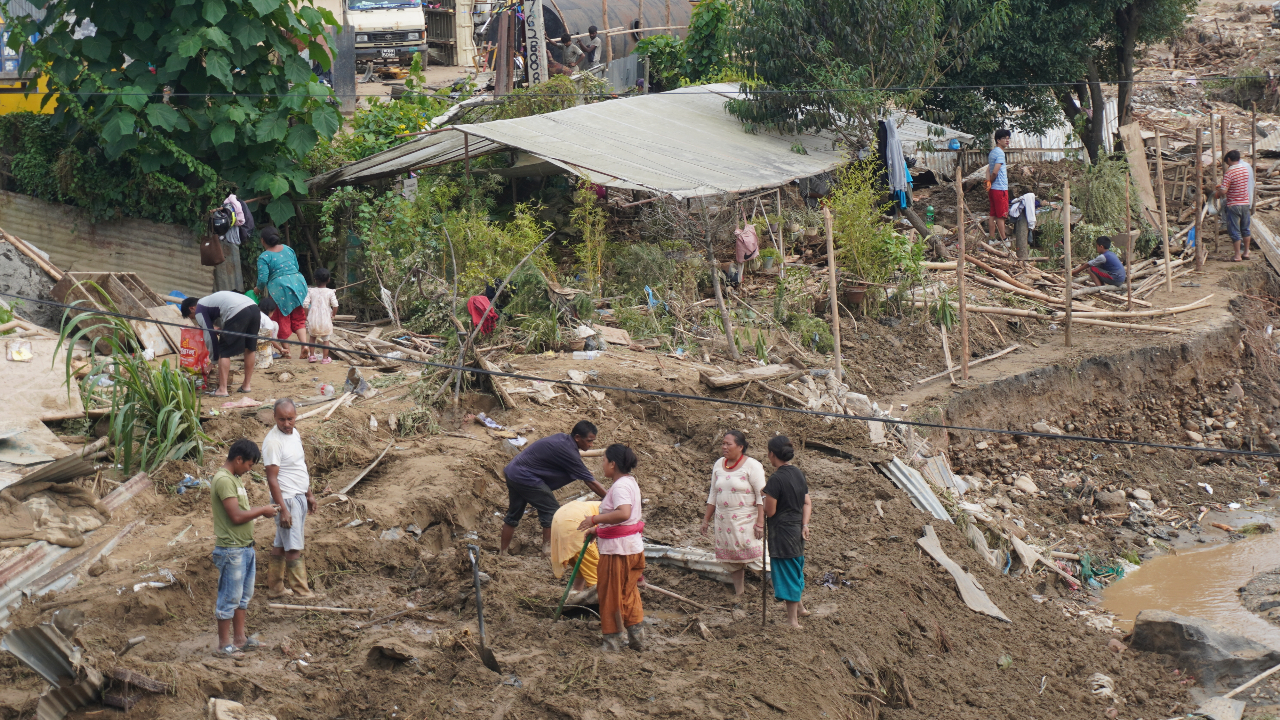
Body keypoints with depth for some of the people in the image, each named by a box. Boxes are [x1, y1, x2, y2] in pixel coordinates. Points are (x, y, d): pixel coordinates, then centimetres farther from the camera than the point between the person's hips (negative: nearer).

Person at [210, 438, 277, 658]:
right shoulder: (223, 480, -19)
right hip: (231, 550, -10)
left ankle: (239, 639, 25)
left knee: (243, 595, 16)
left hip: (244, 547, 10)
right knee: (229, 598, -2)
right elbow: (236, 516, -24)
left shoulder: (233, 479, 14)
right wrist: (262, 510, -11)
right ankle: (224, 645, 6)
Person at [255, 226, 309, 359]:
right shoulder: (288, 249, 10)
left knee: (283, 320, 9)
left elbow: (263, 278, -12)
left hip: (279, 287, -5)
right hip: (298, 283, 5)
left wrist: (259, 289, 8)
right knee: (298, 318, 12)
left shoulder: (264, 257, -8)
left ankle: (286, 350, 15)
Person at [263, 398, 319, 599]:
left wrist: (309, 493, 21)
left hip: (300, 497, 9)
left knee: (280, 545, 14)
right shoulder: (273, 441, -19)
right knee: (294, 548, -3)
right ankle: (302, 593, 2)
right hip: (287, 499, -9)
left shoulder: (294, 434, 8)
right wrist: (283, 509, -23)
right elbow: (272, 479, -21)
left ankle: (275, 588, 21)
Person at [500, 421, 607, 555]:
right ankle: (547, 550, -1)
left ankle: (502, 553, 26)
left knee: (514, 514, 18)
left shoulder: (562, 438, 4)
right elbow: (590, 482, -18)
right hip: (526, 477, -10)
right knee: (552, 511, -4)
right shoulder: (568, 451, -21)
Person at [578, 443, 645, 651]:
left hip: (618, 550, -10)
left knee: (611, 595, 3)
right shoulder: (630, 481, 12)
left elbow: (623, 514, -37)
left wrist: (595, 519, -31)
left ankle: (613, 641, 12)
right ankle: (637, 638, 21)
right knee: (629, 593, 18)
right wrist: (599, 529, 24)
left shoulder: (620, 486, -20)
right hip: (634, 546, 10)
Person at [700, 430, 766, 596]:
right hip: (723, 520, 6)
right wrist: (706, 519, 16)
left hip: (746, 520, -6)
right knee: (730, 558, 7)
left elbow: (761, 496, -11)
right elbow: (713, 495, 18)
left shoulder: (751, 466, -8)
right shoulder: (719, 465, 10)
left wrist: (760, 522, -18)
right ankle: (738, 593, 16)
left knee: (753, 554, -13)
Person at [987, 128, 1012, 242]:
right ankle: (1003, 240, -1)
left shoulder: (992, 152, 14)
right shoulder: (1000, 153, -15)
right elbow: (995, 172, -21)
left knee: (993, 215, 10)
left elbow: (988, 170, 11)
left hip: (993, 189, 9)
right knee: (1001, 216, -4)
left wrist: (988, 182, -2)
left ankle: (992, 238, 13)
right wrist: (991, 182, -3)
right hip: (1000, 188, -9)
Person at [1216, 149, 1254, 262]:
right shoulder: (1245, 169, 4)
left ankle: (1238, 255, 1)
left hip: (1233, 205, -6)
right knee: (1245, 229, 16)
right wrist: (1223, 185, 22)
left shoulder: (1229, 173, -17)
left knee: (1235, 231, 0)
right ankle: (1246, 253, 22)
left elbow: (1224, 191, -22)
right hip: (1246, 203, 6)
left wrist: (1216, 192, 0)